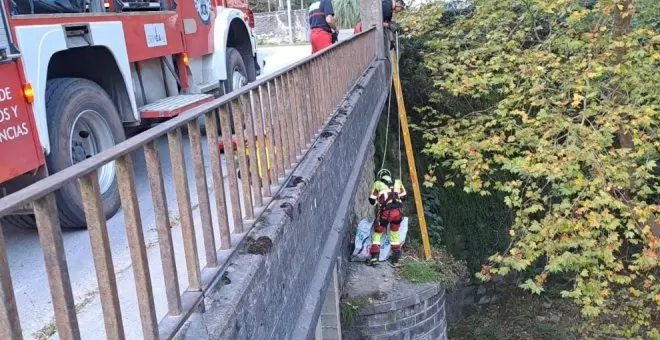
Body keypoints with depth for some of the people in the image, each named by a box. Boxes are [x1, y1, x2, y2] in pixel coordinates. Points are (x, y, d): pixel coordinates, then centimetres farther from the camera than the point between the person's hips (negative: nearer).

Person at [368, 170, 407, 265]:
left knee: (377, 233, 9)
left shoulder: (377, 184, 7)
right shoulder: (398, 183, 15)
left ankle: (374, 256, 0)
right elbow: (403, 196, 21)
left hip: (385, 212, -3)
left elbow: (372, 200, 10)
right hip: (397, 211, 3)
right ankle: (396, 255, 25)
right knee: (394, 233, 21)